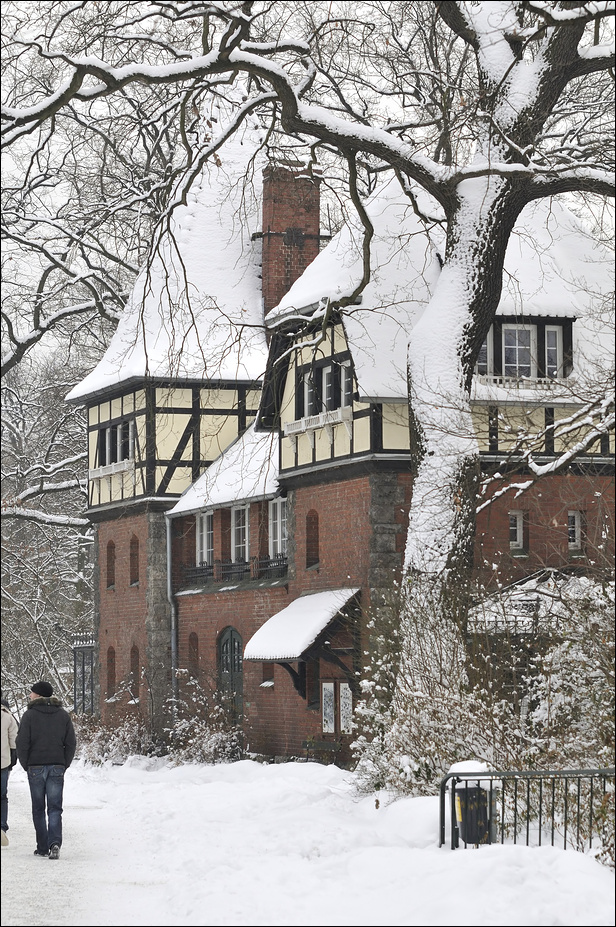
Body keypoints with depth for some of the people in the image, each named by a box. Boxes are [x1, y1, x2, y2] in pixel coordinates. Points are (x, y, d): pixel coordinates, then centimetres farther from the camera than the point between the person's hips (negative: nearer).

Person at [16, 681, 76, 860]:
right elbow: (71, 743, 5)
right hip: (57, 766, 2)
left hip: (36, 766, -2)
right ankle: (55, 842, -18)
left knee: (38, 809, 7)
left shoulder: (30, 715, -6)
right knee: (55, 808, 1)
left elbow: (22, 743, -8)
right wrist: (65, 765, 12)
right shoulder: (63, 715, 6)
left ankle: (42, 847, 8)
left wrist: (26, 765, 4)